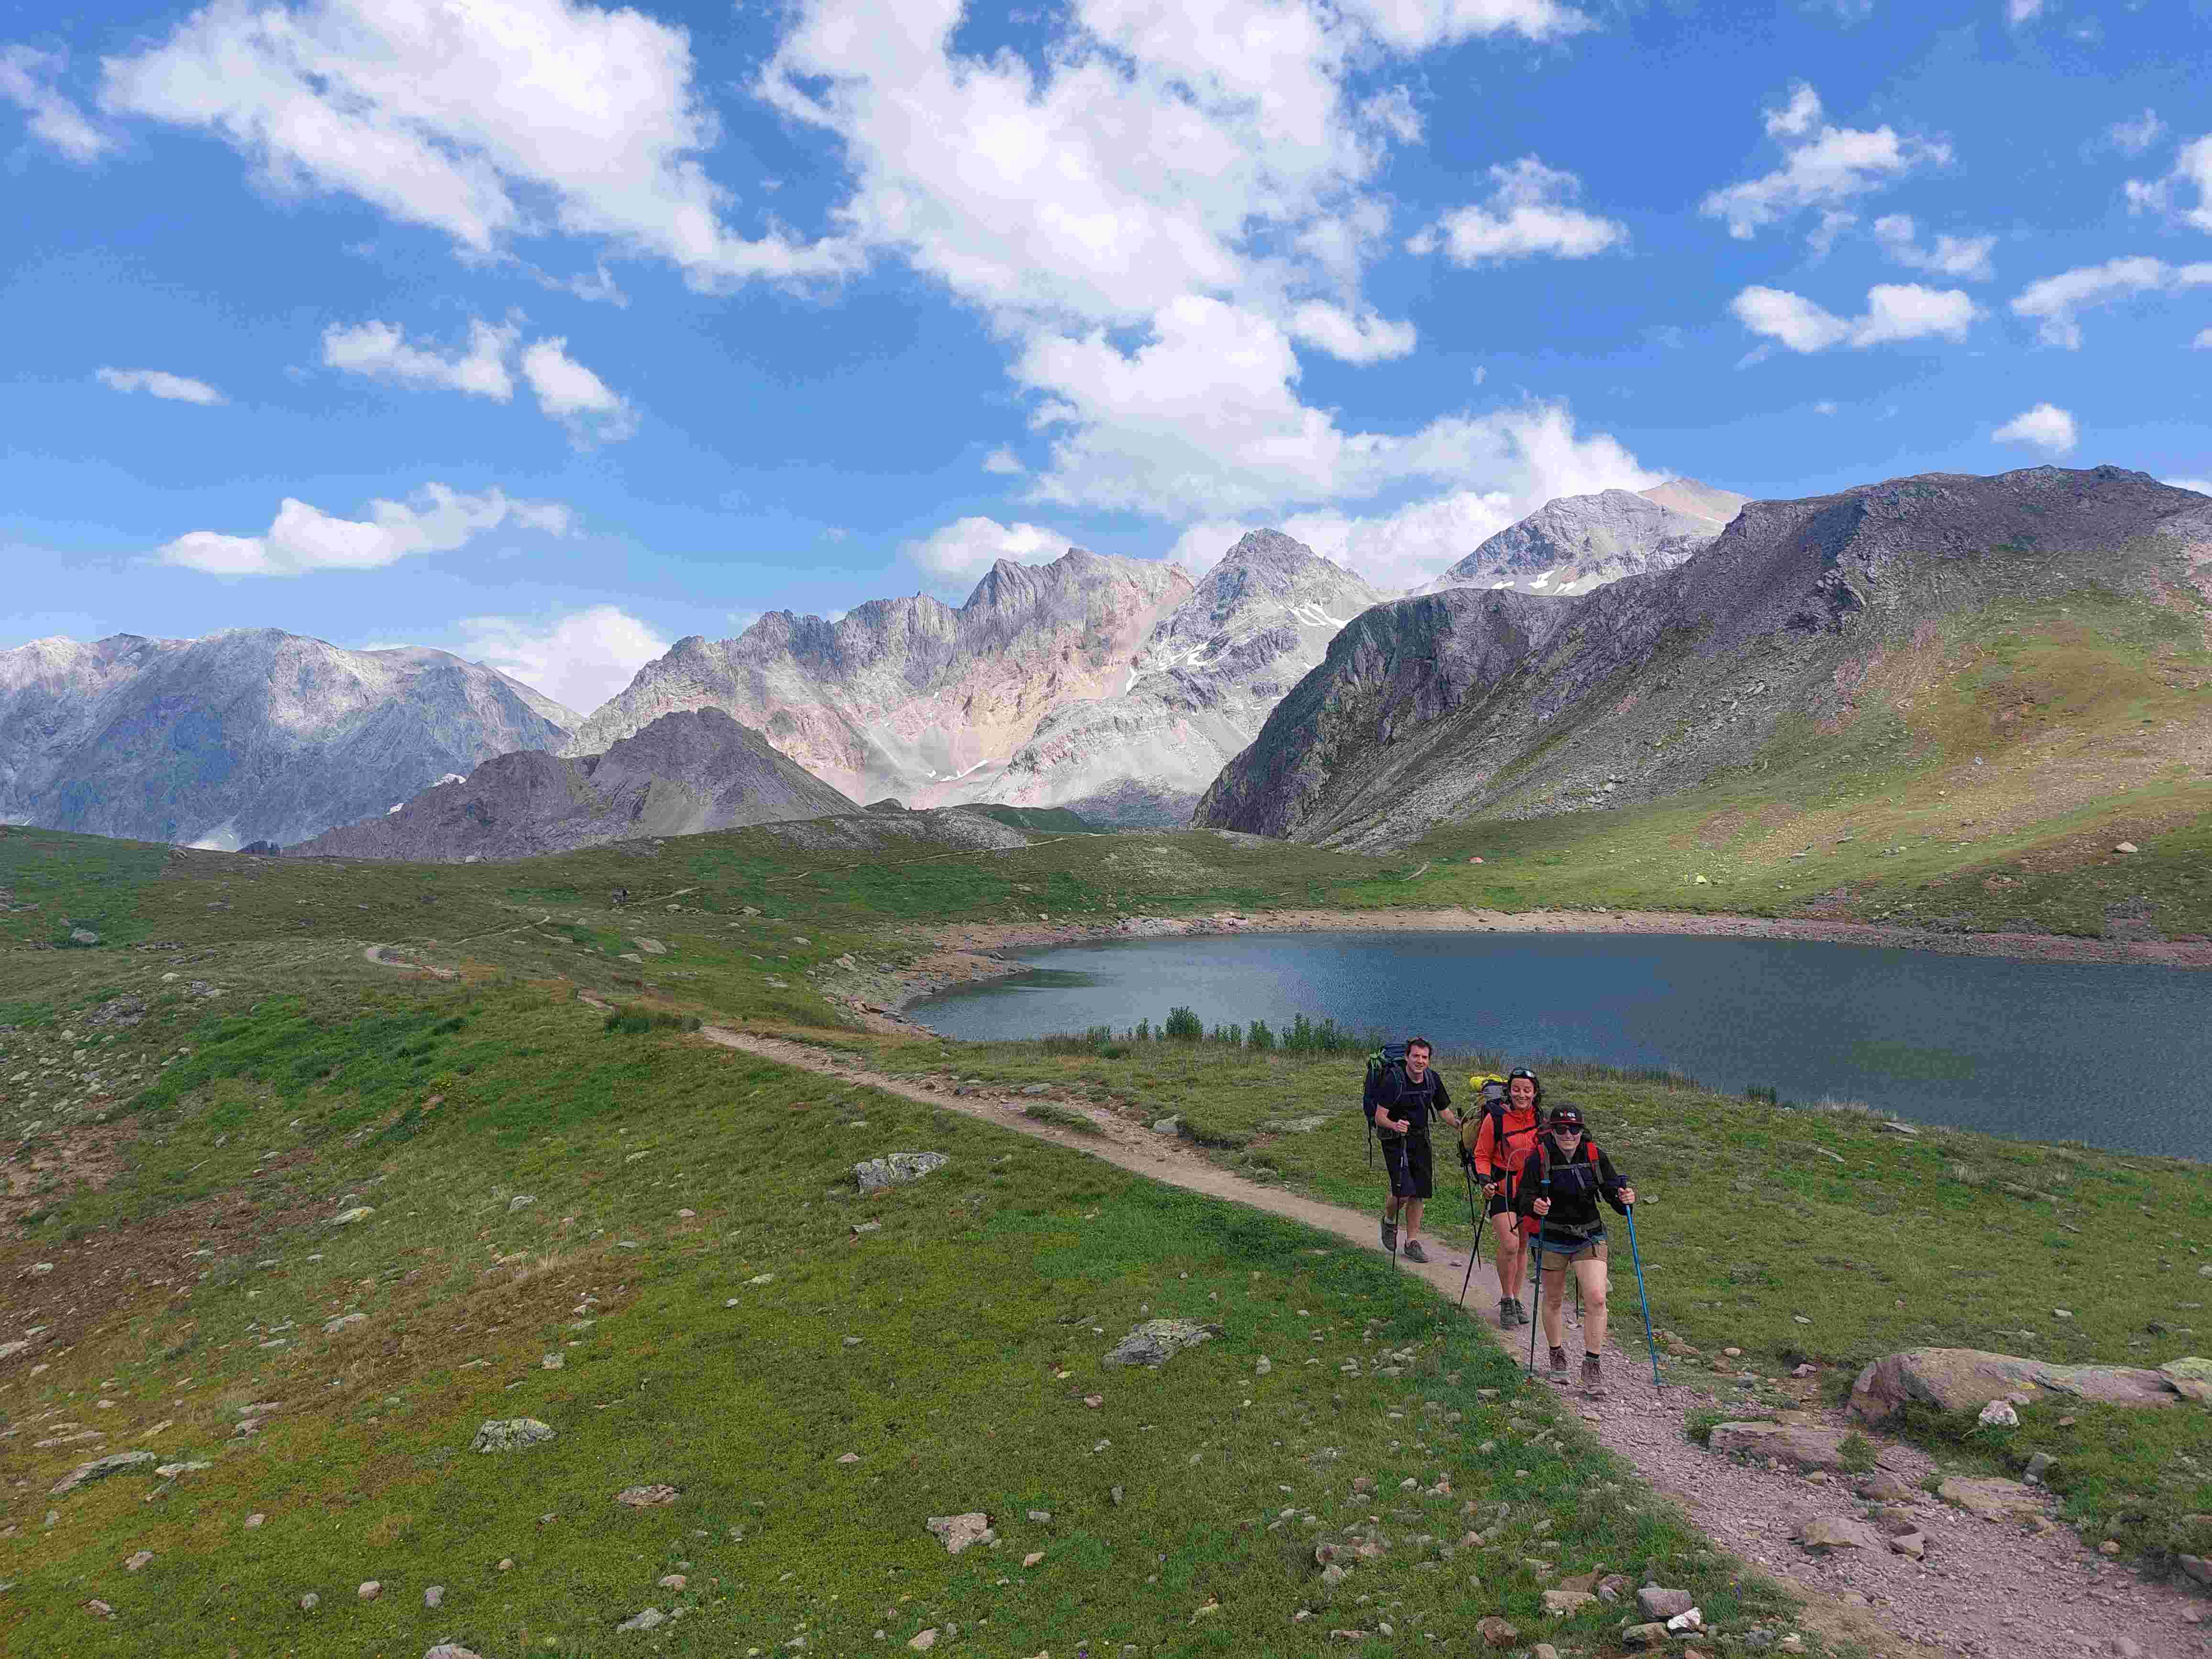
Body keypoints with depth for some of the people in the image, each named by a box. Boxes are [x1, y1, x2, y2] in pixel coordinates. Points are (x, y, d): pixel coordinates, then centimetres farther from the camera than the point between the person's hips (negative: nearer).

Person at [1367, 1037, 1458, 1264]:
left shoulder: (1433, 1079, -3)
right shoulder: (1394, 1079, -19)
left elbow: (1444, 1111, 9)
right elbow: (1380, 1117, -20)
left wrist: (1461, 1125, -10)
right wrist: (1395, 1125, -41)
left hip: (1420, 1139, 5)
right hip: (1395, 1140, -5)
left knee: (1419, 1192, 4)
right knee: (1403, 1192, -15)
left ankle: (1412, 1242, 18)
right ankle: (1389, 1221, 17)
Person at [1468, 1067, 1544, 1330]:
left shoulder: (1541, 1119, 0)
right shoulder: (1495, 1119, -11)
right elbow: (1482, 1156, -4)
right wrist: (1485, 1181, -18)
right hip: (1503, 1191, -4)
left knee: (1523, 1247, 12)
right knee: (1510, 1246, -15)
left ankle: (1516, 1300, 28)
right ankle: (1506, 1301, 5)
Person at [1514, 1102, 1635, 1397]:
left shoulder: (1595, 1157, -5)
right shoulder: (1539, 1159, -12)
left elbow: (1612, 1189, -1)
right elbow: (1522, 1198, -15)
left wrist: (1625, 1198, -23)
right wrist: (1534, 1206, -37)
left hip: (1590, 1237, 1)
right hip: (1552, 1238, -1)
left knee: (1596, 1299, -12)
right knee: (1553, 1299, 12)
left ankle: (1592, 1366, 1)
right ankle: (1557, 1357, 35)